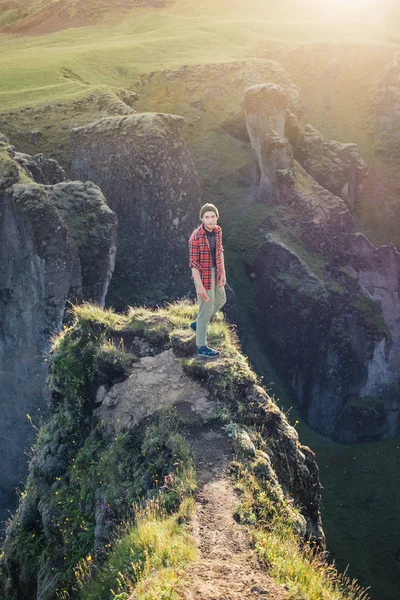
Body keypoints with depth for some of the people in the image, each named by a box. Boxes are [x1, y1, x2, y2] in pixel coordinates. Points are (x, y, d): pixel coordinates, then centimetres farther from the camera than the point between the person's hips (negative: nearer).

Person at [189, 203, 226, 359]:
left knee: (220, 300, 26)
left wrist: (223, 273, 12)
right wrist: (200, 286, -21)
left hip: (214, 272, 8)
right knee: (206, 309, 3)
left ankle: (198, 324, 47)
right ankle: (202, 348, 18)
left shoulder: (217, 230, -3)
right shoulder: (195, 237, -26)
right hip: (203, 275, -8)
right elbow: (193, 263, -22)